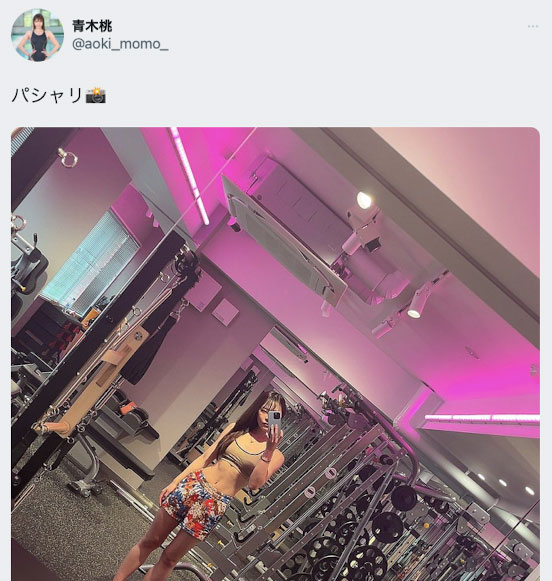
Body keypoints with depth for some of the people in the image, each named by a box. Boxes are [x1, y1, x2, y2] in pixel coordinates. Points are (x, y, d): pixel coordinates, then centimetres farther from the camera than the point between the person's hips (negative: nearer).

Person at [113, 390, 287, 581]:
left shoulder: (275, 456, -4)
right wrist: (174, 482, 3)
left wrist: (269, 450, -28)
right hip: (193, 484, 2)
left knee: (169, 558, 8)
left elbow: (254, 483, -19)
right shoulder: (235, 429, 4)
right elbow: (204, 458, 6)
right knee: (149, 541, 11)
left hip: (216, 504, -2)